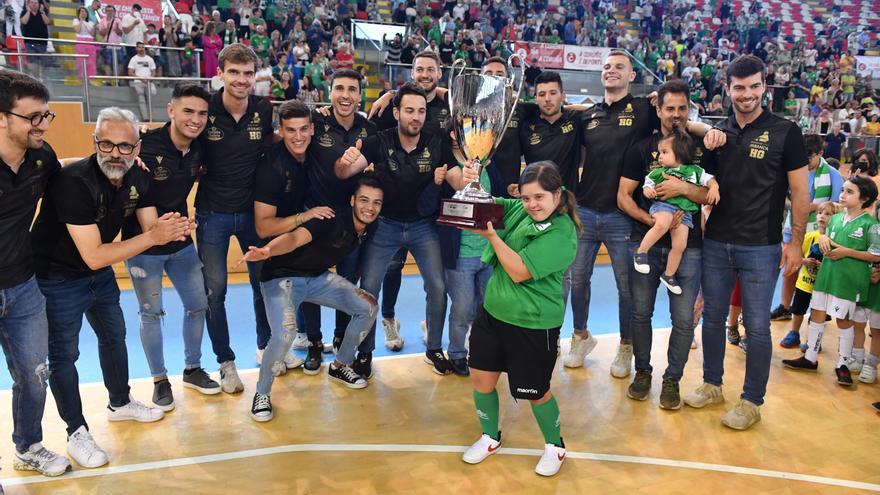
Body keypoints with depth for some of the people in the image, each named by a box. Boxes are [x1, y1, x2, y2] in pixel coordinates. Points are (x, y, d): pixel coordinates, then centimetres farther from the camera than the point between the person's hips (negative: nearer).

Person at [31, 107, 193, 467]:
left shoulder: (137, 179, -9)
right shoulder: (74, 182, -32)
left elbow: (151, 228, -6)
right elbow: (93, 256, -33)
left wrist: (171, 229, -31)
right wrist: (153, 237, -34)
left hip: (100, 274, 8)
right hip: (58, 277, -7)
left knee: (114, 335, 20)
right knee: (63, 354, 2)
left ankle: (120, 404, 41)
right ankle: (77, 433, 18)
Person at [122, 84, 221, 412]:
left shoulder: (199, 149, -5)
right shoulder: (146, 146, -22)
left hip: (181, 242, 6)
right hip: (144, 245, -5)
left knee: (198, 305, 11)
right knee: (151, 314, 7)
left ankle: (192, 370, 30)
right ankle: (159, 380, 23)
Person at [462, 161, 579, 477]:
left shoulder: (562, 233, -20)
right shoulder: (519, 210, -2)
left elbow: (519, 272, -24)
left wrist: (491, 235, -25)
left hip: (533, 325, -6)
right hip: (492, 311, 6)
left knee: (535, 392, 10)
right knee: (481, 379, 12)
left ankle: (555, 447, 38)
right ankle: (490, 438, 39)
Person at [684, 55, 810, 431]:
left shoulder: (785, 132, -4)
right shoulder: (718, 134, 7)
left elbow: (800, 191, -2)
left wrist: (795, 241, -6)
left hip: (761, 247, -4)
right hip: (716, 244, 4)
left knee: (756, 325, 2)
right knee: (713, 317, 12)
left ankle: (752, 401, 16)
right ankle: (712, 385, 29)